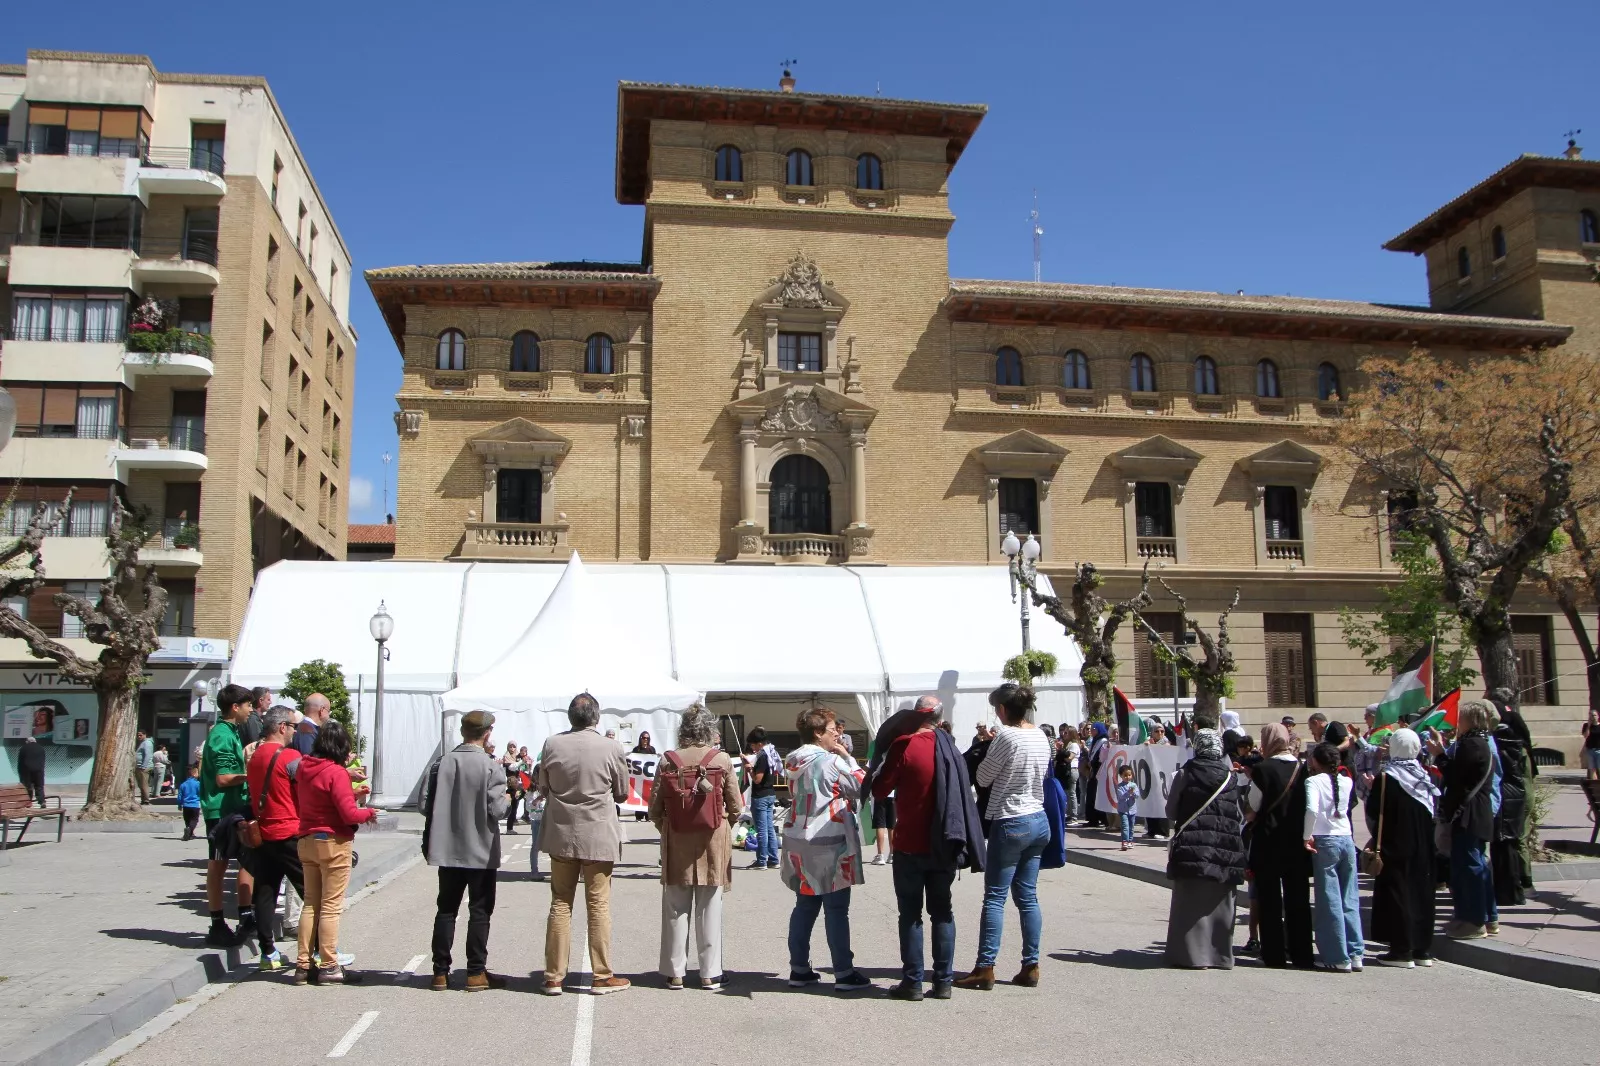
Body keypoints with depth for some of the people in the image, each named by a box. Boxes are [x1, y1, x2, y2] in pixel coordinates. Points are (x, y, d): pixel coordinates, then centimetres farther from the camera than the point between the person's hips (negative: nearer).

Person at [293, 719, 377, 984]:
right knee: (331, 906, 1)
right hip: (334, 843, -7)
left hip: (307, 840, 7)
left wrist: (351, 792, 14)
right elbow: (349, 814, -20)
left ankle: (303, 964, 15)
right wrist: (369, 812, -1)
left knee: (311, 904, 14)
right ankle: (328, 966, 6)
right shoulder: (336, 772, -17)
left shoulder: (304, 768, 5)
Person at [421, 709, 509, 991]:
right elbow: (496, 810, -16)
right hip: (482, 851, -3)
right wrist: (507, 800, 4)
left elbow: (424, 805, -4)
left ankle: (441, 973, 15)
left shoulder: (441, 763, -3)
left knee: (446, 910, 12)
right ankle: (476, 973, 8)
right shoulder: (491, 767, -14)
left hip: (447, 850, 4)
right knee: (480, 911, 6)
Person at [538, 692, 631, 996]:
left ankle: (554, 977, 14)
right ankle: (602, 976, 11)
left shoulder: (552, 745, -5)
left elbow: (543, 787, 7)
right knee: (599, 906, 5)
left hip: (561, 836, 2)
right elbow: (622, 793, 1)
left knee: (560, 905, 10)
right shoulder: (610, 749, -11)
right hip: (598, 838, -2)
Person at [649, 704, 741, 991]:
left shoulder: (668, 761, -5)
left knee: (676, 909, 10)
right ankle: (710, 974, 12)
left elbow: (655, 808, -2)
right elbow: (736, 807, -1)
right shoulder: (722, 760, -6)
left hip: (677, 842, 1)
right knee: (710, 909, 7)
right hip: (713, 841, -1)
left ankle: (675, 973, 15)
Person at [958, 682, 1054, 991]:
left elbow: (983, 777, -8)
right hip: (1039, 821, 7)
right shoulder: (1041, 736, 7)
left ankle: (985, 969, -2)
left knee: (994, 897, -2)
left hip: (1010, 823, -7)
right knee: (1027, 896, 11)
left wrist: (986, 747, 8)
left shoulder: (1006, 736, -15)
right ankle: (1031, 966, 13)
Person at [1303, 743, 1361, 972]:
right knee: (1350, 900, 11)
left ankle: (1339, 958, 2)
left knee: (1330, 901, 0)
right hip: (1347, 840, 5)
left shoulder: (1314, 781, -6)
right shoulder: (1346, 782, 7)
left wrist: (1307, 836, -12)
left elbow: (1312, 809, -23)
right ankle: (1355, 954, 13)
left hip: (1325, 841, -5)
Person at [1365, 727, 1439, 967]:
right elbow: (1434, 811, 9)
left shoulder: (1386, 778, -16)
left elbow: (1373, 813, -13)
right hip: (1422, 847, 6)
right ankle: (1423, 949, 17)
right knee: (1421, 891, 12)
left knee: (1396, 893, 1)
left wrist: (1369, 790, 1)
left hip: (1394, 846, -6)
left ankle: (1403, 950, 2)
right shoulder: (1425, 776, 1)